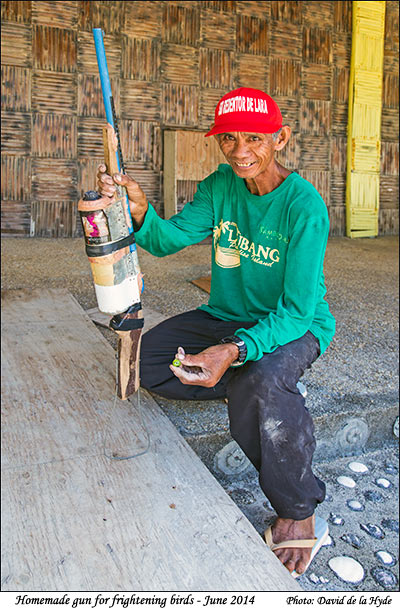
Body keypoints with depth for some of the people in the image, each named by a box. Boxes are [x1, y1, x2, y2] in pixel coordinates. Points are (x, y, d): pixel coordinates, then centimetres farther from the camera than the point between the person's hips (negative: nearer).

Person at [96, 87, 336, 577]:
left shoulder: (304, 206, -21)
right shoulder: (221, 186, -3)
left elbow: (296, 311, -26)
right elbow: (169, 238, -13)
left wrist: (235, 351, -43)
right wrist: (138, 209, -35)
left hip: (296, 325, -6)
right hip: (227, 316, 6)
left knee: (261, 385, -38)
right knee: (147, 360, -10)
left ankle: (299, 517, -12)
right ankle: (258, 394, 1)